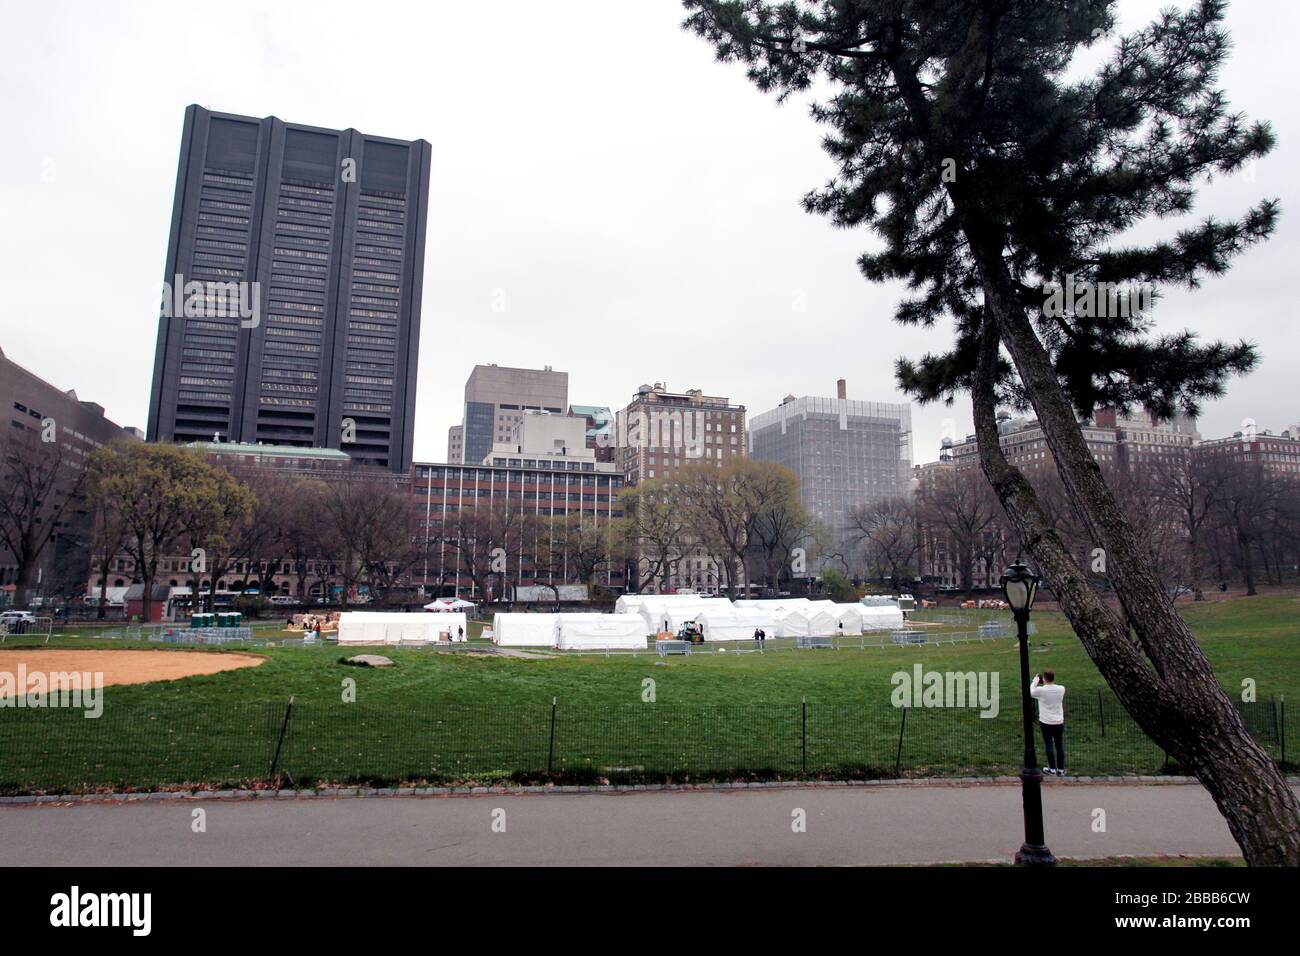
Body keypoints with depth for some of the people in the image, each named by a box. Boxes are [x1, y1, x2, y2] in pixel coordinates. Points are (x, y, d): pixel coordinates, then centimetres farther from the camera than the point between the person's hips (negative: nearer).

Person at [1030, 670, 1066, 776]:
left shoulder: (1041, 690, -16)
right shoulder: (1061, 689, -7)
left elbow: (1031, 692, 4)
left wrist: (1035, 680, 12)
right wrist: (1048, 683, 14)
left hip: (1046, 722, -3)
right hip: (1059, 722, 3)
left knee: (1049, 745, 8)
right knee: (1060, 745, 10)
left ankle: (1052, 769, 14)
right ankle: (1061, 769, 16)